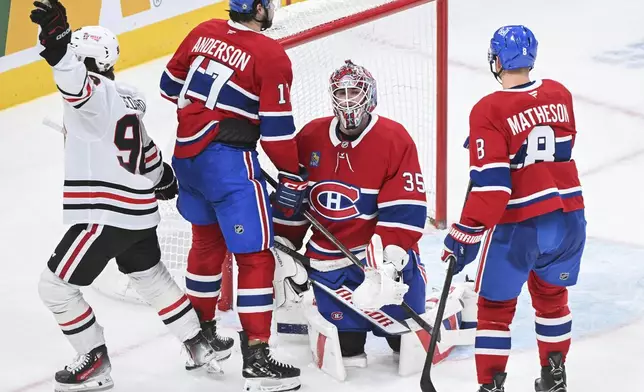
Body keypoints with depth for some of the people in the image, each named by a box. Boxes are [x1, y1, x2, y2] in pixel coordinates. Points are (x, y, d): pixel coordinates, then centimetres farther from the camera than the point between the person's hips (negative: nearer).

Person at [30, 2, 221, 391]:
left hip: (106, 213, -10)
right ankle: (200, 345, 34)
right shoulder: (123, 99, 14)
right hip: (139, 212, 10)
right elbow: (147, 151, 27)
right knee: (152, 277, 28)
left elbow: (75, 81, -40)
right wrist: (164, 177, 45)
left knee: (56, 285, 0)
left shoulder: (96, 93, -14)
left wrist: (57, 39, -55)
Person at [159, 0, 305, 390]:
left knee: (208, 241, 26)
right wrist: (293, 178, -1)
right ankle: (256, 357, -7)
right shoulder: (271, 56, -13)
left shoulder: (204, 33, 5)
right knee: (256, 256, -3)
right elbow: (277, 129, -12)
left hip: (186, 153, 8)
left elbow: (171, 85, 16)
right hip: (228, 163, -8)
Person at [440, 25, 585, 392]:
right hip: (569, 216, 6)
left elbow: (490, 185, -19)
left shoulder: (489, 111, -15)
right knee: (551, 293, 26)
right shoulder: (560, 95, 2)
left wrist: (466, 235, -13)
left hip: (519, 224, -5)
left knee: (496, 305, 10)